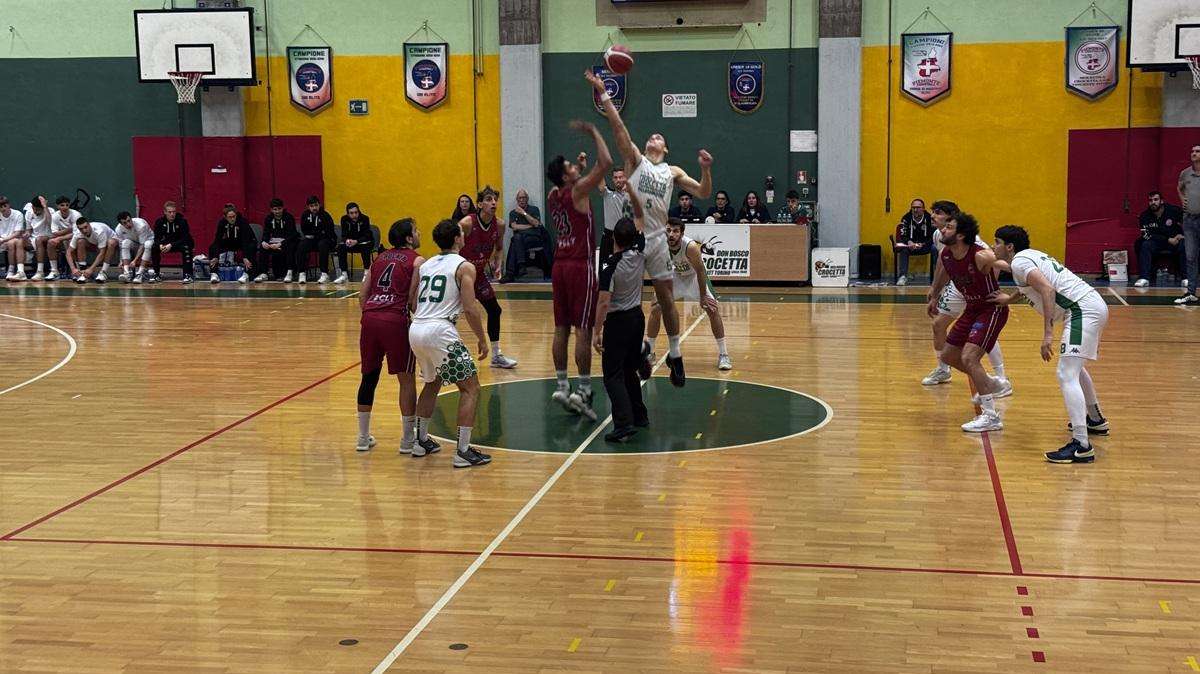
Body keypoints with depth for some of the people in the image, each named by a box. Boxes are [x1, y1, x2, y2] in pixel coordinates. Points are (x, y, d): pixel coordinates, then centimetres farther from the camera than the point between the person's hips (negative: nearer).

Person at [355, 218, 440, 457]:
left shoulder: (380, 258, 21)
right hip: (395, 321, -6)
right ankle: (409, 441, 10)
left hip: (369, 318, 6)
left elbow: (362, 295, 18)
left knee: (369, 377, 15)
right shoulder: (417, 261, 4)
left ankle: (363, 438, 23)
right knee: (406, 379, 5)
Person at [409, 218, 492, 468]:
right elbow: (470, 309, -9)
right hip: (439, 331, -7)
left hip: (416, 330, 7)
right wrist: (482, 340, 1)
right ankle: (463, 452, -3)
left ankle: (421, 440, 33)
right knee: (470, 387, 3)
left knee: (432, 383, 29)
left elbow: (412, 304, 15)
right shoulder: (464, 267, -1)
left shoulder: (424, 265, 18)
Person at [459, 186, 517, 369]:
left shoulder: (499, 225, -5)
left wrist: (497, 264, -3)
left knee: (494, 311, 12)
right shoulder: (467, 223, -23)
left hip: (479, 273, 7)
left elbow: (498, 247, 14)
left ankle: (496, 356, 28)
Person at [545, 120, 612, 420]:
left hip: (560, 267, 7)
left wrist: (575, 166, 29)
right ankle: (583, 391, -7)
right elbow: (606, 163, -17)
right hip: (580, 267, -7)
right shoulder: (578, 192, -11)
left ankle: (562, 386, 11)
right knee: (583, 330, -6)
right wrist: (594, 132, -8)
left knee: (561, 329, 8)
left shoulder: (552, 196, 10)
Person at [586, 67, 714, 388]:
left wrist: (706, 169, -11)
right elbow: (618, 127, -5)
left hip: (656, 237, 1)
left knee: (665, 296, 5)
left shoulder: (673, 172, 12)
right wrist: (603, 93, -15)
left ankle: (675, 355, 15)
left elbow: (704, 193, 7)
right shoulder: (635, 159, 6)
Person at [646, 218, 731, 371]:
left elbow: (700, 271, -25)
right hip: (675, 277, 3)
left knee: (713, 310, -14)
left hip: (694, 277, -3)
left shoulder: (690, 246, -37)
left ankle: (723, 355, -3)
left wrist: (703, 297, -20)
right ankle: (649, 352, 12)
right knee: (655, 309, -4)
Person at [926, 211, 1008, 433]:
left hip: (993, 309, -9)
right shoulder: (946, 255, -5)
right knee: (948, 356, 16)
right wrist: (934, 296, 30)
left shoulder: (981, 257, -29)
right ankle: (988, 385, 39)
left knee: (969, 358, -21)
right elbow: (943, 273, 17)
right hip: (972, 309, 9)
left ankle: (991, 417, -14)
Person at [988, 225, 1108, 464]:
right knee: (1075, 367, 31)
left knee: (1066, 375, -16)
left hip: (1082, 309, -10)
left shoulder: (1019, 262, -9)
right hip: (1095, 304, 10)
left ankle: (1081, 446, -24)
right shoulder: (1030, 255, 20)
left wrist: (1047, 333, -26)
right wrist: (1010, 298, 45)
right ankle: (1096, 420, 47)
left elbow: (1048, 290, -23)